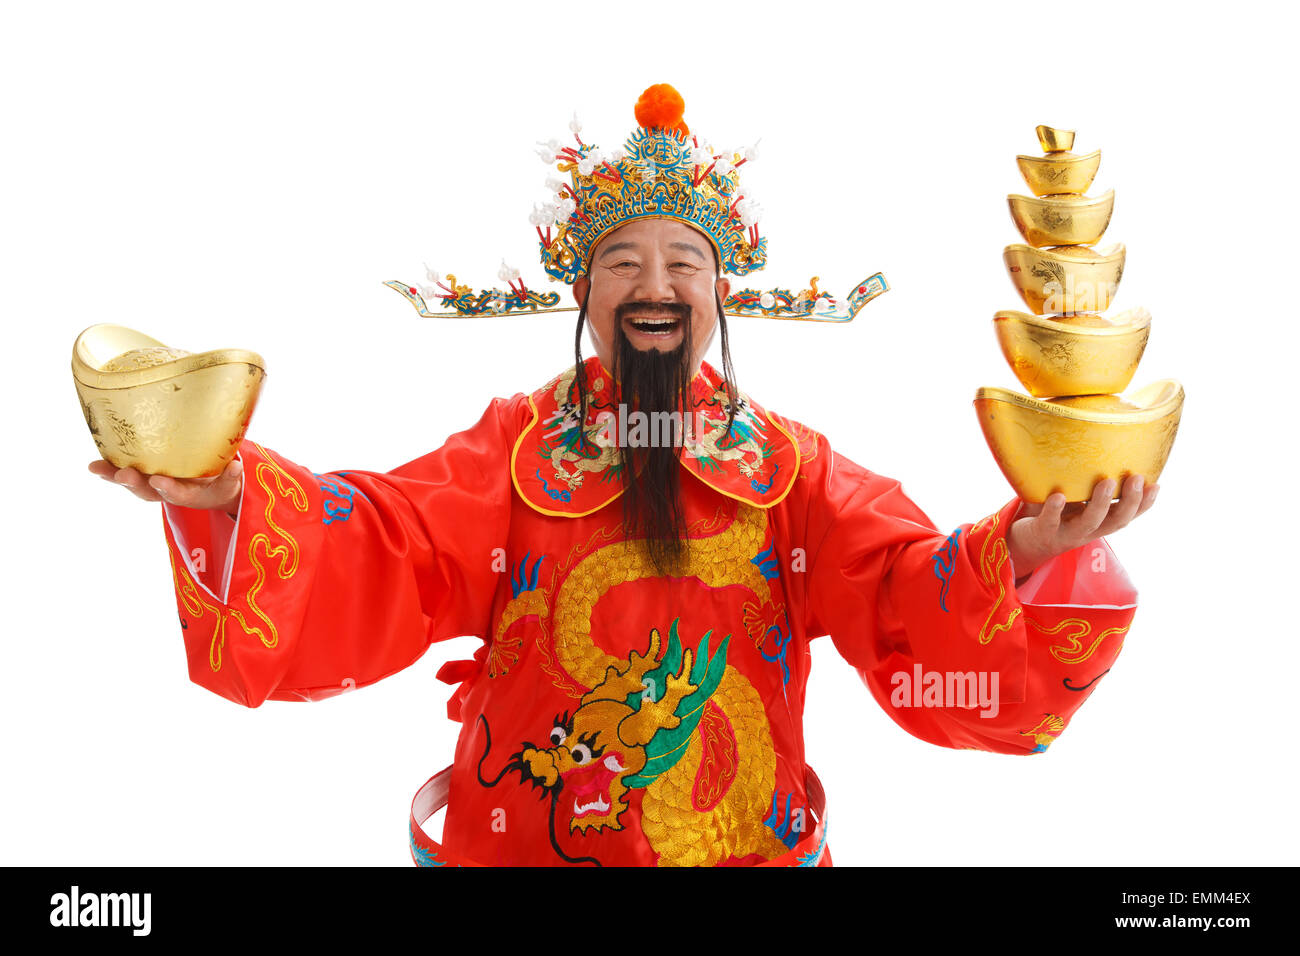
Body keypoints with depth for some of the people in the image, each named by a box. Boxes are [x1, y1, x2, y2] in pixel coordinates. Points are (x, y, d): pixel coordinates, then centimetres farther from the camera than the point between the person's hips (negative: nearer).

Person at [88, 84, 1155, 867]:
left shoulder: (791, 466, -1)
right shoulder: (514, 445, -2)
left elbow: (915, 600, -10)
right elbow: (379, 554, -14)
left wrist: (1023, 551, -31)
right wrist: (233, 496, -32)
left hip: (746, 841, 1)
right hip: (517, 835, 0)